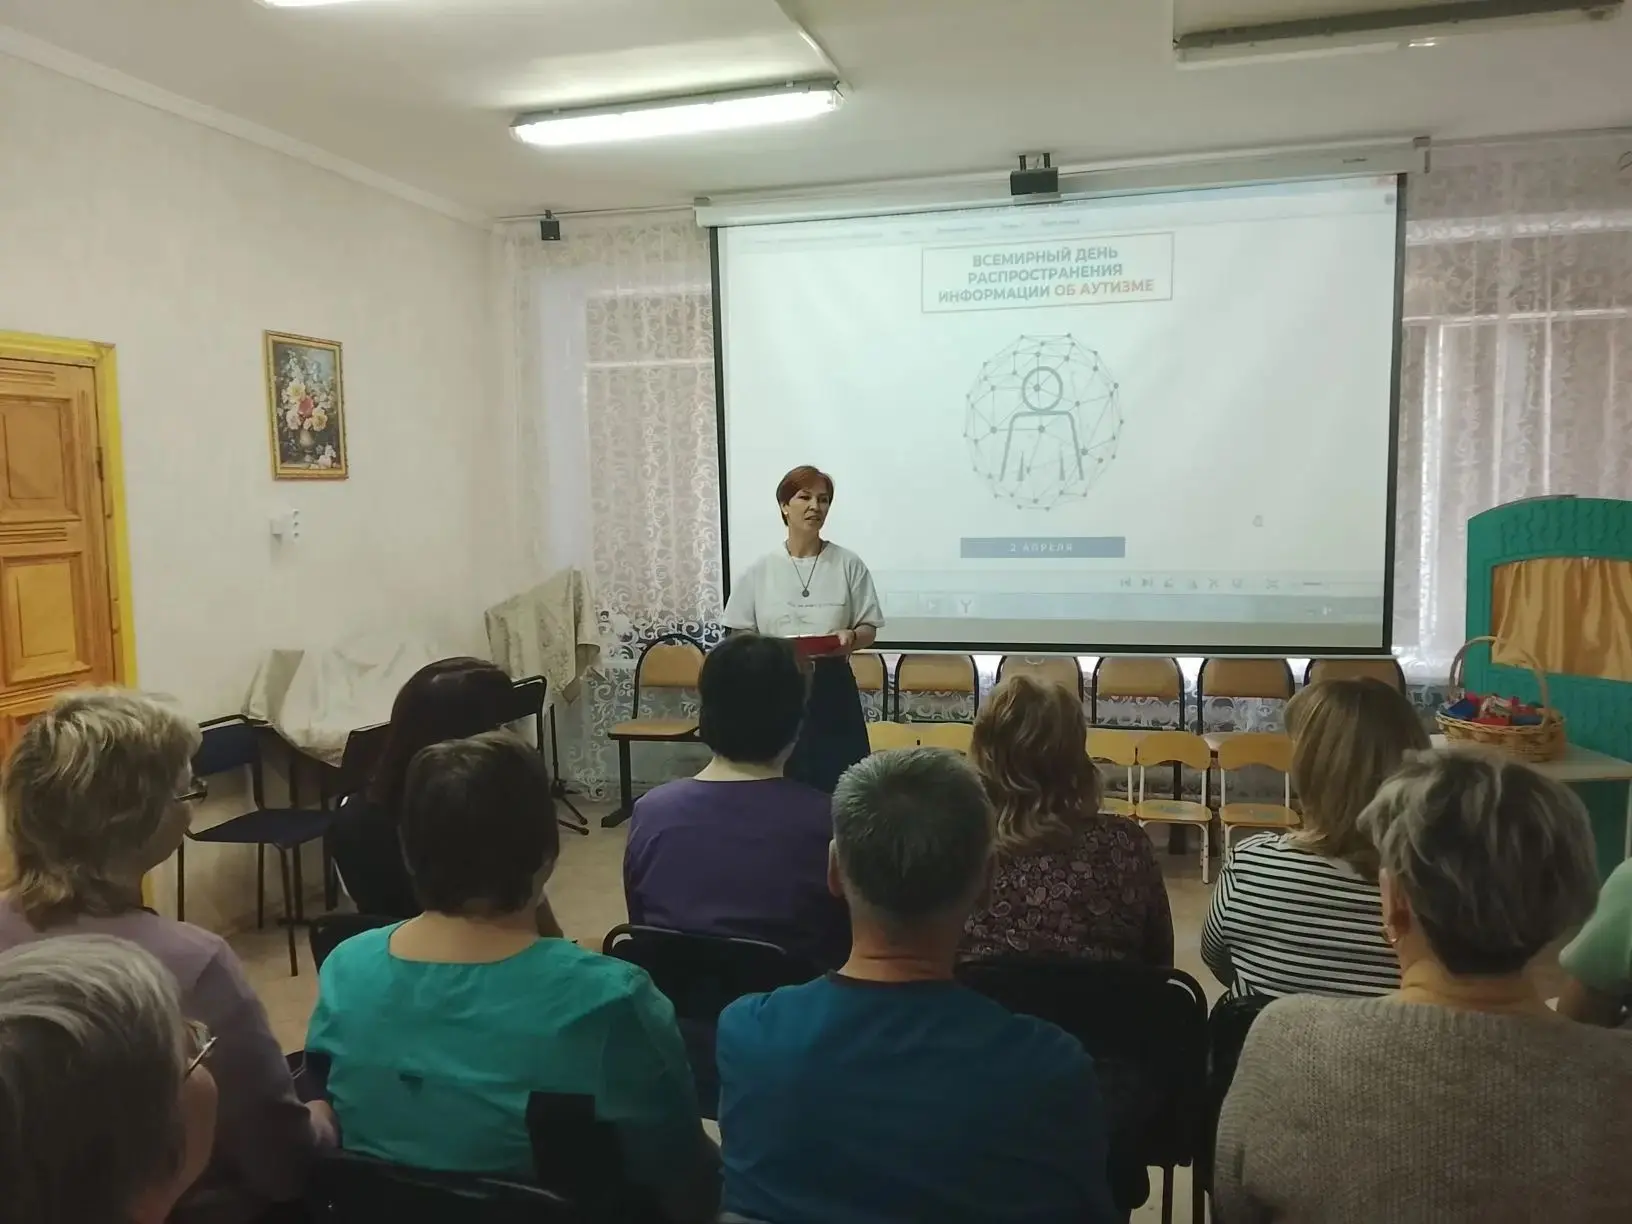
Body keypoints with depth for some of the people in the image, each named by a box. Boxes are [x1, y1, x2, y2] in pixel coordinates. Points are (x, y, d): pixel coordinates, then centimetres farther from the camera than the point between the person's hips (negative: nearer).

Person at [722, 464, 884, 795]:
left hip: (832, 688, 0)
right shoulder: (761, 570, 3)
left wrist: (851, 637, -18)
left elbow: (869, 630, 4)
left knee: (838, 782, -2)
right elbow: (741, 635, 5)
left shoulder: (848, 564, 2)